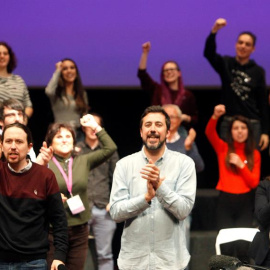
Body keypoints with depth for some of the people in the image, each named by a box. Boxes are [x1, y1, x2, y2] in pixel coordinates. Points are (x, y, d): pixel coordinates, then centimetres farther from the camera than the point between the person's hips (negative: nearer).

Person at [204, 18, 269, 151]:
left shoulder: (258, 71, 3)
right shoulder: (226, 64, 4)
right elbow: (208, 53, -15)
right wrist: (214, 31, -33)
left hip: (252, 124, 0)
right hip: (228, 123, 0)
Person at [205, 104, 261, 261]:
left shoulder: (254, 154, 6)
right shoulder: (223, 148, 4)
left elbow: (254, 183, 0)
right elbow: (209, 133, -16)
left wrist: (241, 165, -13)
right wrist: (215, 117, -34)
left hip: (245, 202, 1)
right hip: (225, 201, 0)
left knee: (242, 247, -6)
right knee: (226, 247, -6)